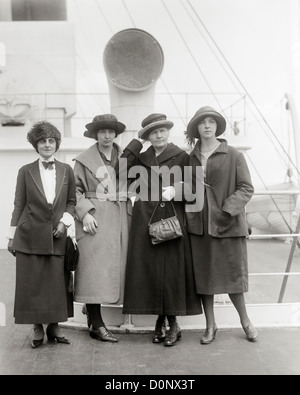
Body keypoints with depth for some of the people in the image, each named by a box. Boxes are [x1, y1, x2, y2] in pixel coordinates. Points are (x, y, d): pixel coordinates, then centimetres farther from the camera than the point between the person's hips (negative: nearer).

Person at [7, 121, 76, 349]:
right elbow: (19, 205, 5)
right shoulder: (26, 171, 5)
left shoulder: (66, 170, 8)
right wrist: (12, 236, 2)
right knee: (32, 284, 2)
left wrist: (65, 221, -5)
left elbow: (72, 201, 12)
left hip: (57, 236, 1)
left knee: (58, 283, 3)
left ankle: (54, 326, 18)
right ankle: (38, 328, 15)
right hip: (30, 236, -1)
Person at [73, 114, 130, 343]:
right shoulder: (84, 160, 4)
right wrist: (85, 213, -12)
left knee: (115, 265, 4)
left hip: (120, 218, 4)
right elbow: (76, 190, 1)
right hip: (95, 218, -4)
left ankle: (91, 306, 20)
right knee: (95, 267, -7)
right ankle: (96, 324, -2)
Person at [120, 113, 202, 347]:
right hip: (145, 220, 3)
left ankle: (173, 324, 8)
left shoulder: (181, 157, 5)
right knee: (149, 269, 2)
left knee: (172, 268, -2)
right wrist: (136, 143, 0)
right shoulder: (141, 158, 12)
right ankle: (161, 321, 13)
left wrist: (175, 190, -14)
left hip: (172, 218, -2)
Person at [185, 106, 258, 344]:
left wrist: (229, 209, -19)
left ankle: (245, 321, 27)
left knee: (232, 273, 4)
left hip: (228, 225, -3)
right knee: (203, 275, 8)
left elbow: (246, 188, -6)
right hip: (198, 226, 3)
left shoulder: (233, 156, -3)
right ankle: (210, 326, 23)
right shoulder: (190, 159, 7)